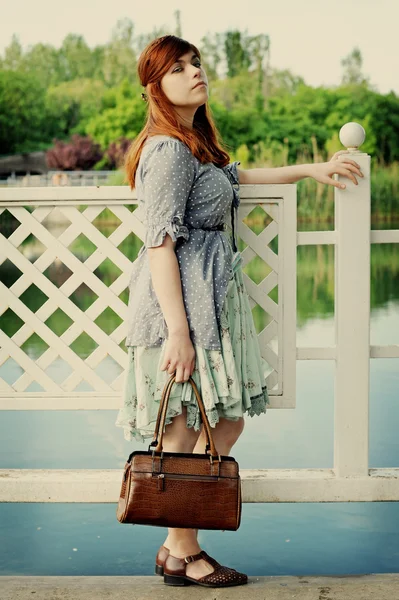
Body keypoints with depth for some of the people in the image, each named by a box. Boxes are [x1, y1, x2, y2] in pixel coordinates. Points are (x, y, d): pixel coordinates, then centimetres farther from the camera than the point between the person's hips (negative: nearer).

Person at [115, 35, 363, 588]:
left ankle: (178, 543, 21)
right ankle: (182, 555, 13)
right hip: (184, 303, -10)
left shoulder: (197, 145, 18)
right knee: (185, 434, -1)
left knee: (226, 423, 13)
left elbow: (234, 177, 38)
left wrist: (310, 169, 34)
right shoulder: (169, 151, -14)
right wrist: (178, 331, -24)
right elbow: (160, 243, -20)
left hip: (213, 299, 10)